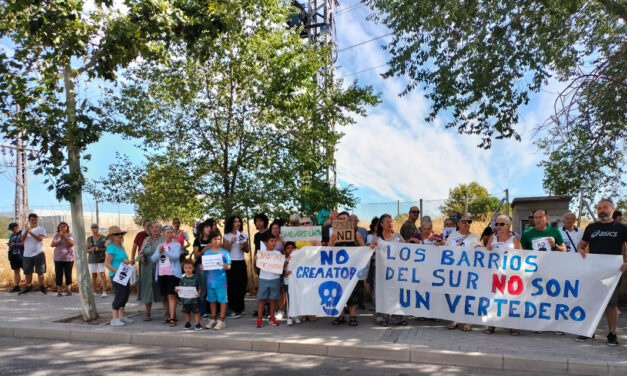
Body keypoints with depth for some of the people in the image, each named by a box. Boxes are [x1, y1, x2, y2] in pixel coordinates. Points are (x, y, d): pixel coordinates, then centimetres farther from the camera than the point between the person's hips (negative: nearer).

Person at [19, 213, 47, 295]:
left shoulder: (41, 229, 1)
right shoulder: (25, 229, 11)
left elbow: (40, 238, -17)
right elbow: (22, 239, -4)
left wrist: (30, 232, -25)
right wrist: (26, 231, -19)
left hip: (38, 253, -4)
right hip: (27, 254, 4)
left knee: (40, 272, 0)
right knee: (27, 272, 10)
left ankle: (42, 287, 10)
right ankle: (28, 287, 22)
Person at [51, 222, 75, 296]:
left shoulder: (70, 235, 2)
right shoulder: (56, 236, 10)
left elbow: (71, 243, -14)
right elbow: (52, 244, -1)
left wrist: (64, 237, -24)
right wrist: (60, 240, -14)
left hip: (68, 258, -2)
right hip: (58, 258, 2)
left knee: (68, 274, 0)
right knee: (58, 275, -1)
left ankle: (68, 290, 8)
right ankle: (59, 291, 3)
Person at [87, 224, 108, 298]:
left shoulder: (103, 238, -2)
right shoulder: (89, 239, 10)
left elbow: (107, 248, -3)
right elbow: (86, 250, 11)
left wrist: (99, 249, -19)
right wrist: (91, 249, -10)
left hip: (101, 259, -4)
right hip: (92, 259, 4)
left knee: (102, 275, -9)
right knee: (94, 276, 4)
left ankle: (104, 292, -9)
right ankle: (94, 292, 11)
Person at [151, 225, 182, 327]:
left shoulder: (176, 244, 2)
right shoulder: (160, 245, 16)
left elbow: (176, 256, -14)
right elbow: (153, 259, 7)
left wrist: (164, 251, -25)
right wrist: (159, 252, -12)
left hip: (172, 273, -5)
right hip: (161, 273, 5)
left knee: (171, 295, -11)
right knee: (164, 296, 11)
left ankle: (172, 318, -12)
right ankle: (167, 315, 21)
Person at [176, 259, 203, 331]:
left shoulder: (195, 278, -6)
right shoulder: (183, 279, 2)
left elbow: (199, 288, -4)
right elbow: (180, 288, 6)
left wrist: (198, 293, -21)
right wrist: (177, 290, -15)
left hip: (194, 299, -3)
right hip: (185, 299, 3)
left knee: (196, 312, 0)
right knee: (187, 312, 15)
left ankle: (198, 324, 8)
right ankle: (187, 324, 29)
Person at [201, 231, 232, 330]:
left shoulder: (224, 252, -1)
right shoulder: (207, 253, 6)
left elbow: (229, 266, -1)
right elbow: (203, 265, 9)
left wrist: (226, 266, -22)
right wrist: (202, 267, -12)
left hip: (221, 280, -3)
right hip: (210, 280, 3)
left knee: (222, 300, 0)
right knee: (212, 300, 14)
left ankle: (221, 320, 9)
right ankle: (213, 319, 27)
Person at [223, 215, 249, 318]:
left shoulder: (244, 235, 9)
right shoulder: (227, 236, 2)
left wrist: (243, 247, -7)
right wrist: (231, 242, -14)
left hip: (241, 263, 3)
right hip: (231, 263, -2)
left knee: (242, 286, 3)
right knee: (232, 287, -4)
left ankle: (239, 309, 19)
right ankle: (234, 310, 5)